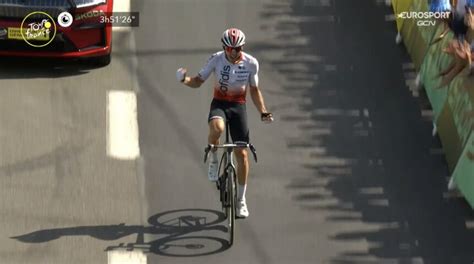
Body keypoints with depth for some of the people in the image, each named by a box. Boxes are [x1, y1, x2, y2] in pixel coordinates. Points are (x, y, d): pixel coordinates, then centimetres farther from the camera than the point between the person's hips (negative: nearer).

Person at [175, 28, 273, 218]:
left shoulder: (251, 63, -8)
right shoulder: (216, 59, -11)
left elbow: (254, 90, 6)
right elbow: (198, 81, -4)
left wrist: (263, 112, -4)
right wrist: (185, 80, -26)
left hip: (239, 106, 1)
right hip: (219, 103, -1)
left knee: (242, 154, -2)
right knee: (216, 128, -38)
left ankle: (241, 199, 13)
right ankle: (213, 160, -7)